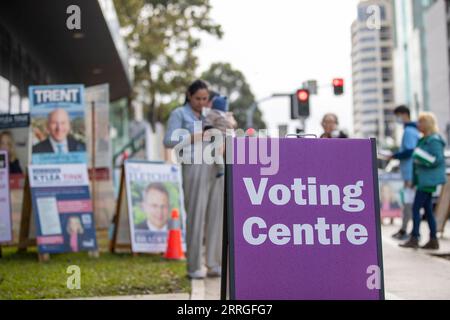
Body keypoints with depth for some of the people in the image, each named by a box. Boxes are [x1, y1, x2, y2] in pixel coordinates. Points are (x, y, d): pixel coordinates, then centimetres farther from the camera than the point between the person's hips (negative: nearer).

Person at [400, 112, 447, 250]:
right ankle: (433, 241, 14)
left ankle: (414, 239, -4)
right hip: (424, 180, 10)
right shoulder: (424, 140, 15)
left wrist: (422, 160, -23)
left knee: (416, 207, -8)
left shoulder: (434, 140, -15)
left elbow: (438, 159, -20)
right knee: (427, 209, 10)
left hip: (429, 180, -10)